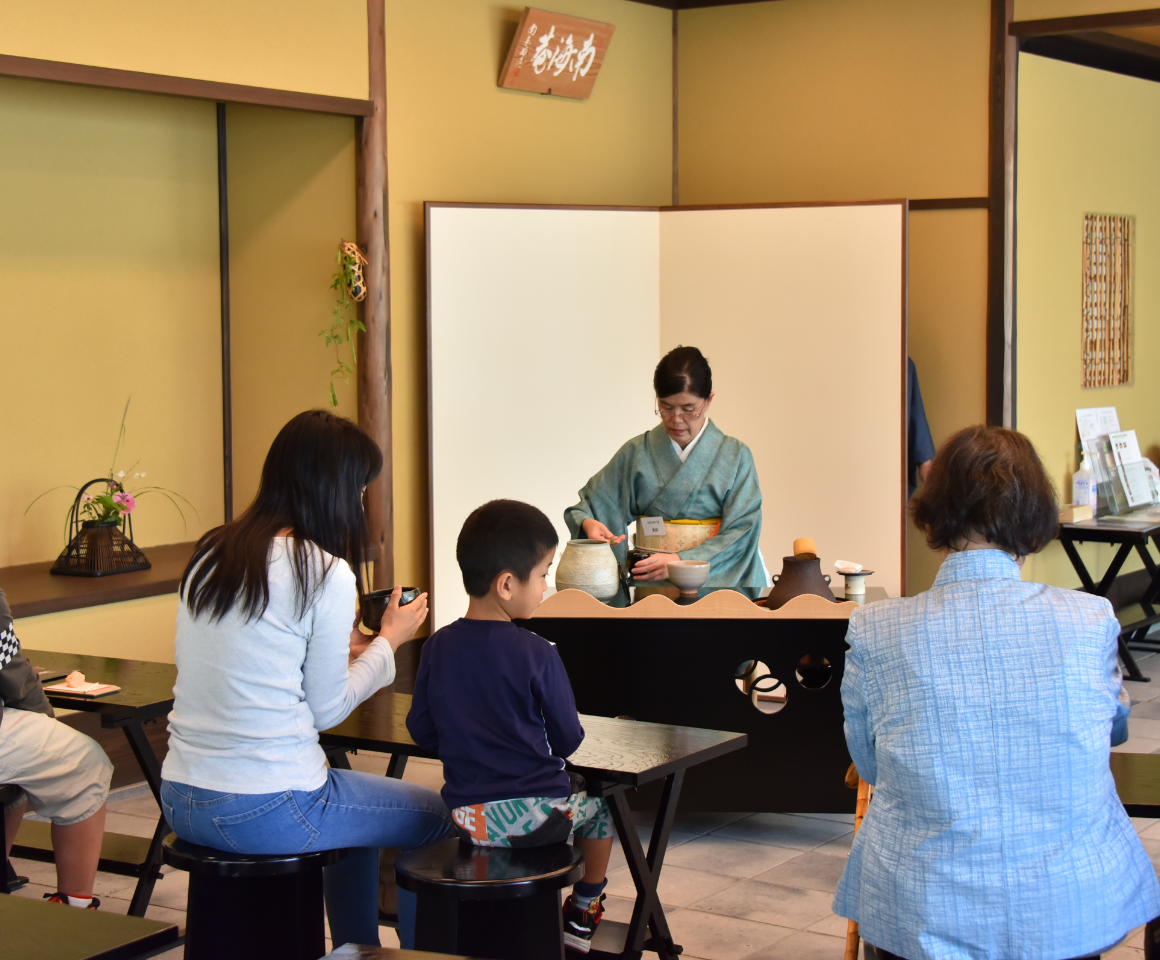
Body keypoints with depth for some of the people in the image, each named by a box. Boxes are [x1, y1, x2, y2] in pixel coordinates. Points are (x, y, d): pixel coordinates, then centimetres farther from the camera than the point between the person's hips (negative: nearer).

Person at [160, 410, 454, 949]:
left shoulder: (208, 555, 8)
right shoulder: (327, 573, -12)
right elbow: (326, 709, -5)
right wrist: (389, 642, 9)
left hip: (180, 802, 8)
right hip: (265, 813, -8)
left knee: (359, 805, 33)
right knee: (436, 819, 15)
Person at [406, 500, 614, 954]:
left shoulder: (438, 647, -4)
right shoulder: (537, 654, -17)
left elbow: (421, 731, 4)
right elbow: (567, 741, -7)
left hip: (466, 815, 4)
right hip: (534, 813, -4)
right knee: (598, 802, 25)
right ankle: (583, 913, 35)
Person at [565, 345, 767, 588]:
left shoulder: (735, 456, 6)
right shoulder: (636, 453, 11)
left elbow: (740, 534, -2)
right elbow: (590, 504, 14)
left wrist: (680, 561, -14)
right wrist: (588, 524, -11)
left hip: (716, 581, -1)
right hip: (649, 586, 1)